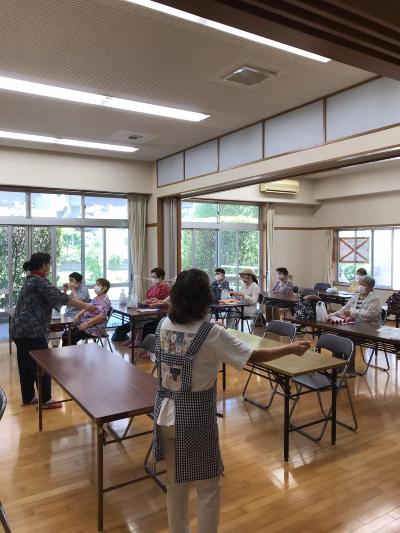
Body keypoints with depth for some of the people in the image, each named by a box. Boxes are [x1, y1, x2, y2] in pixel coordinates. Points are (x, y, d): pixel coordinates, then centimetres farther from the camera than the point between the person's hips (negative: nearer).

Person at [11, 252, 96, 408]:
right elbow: (60, 297, -22)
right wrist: (84, 305, -20)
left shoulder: (30, 280, 15)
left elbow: (52, 299, 21)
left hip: (20, 330, 10)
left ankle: (28, 397, 25)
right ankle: (46, 400, 7)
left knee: (26, 365, 15)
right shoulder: (39, 282, -16)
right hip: (32, 331, -10)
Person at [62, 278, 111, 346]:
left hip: (93, 329, -9)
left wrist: (87, 324, -24)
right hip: (84, 323, 9)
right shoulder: (96, 298, 17)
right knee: (65, 335, -2)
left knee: (71, 338, -20)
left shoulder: (105, 300, -13)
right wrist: (78, 315, 4)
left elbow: (102, 316, -25)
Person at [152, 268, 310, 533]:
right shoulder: (211, 333, -20)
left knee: (175, 483, 22)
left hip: (167, 415, 6)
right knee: (208, 487, 14)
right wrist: (291, 349, -2)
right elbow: (253, 356, -14)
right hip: (196, 419, -6)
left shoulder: (163, 325, -4)